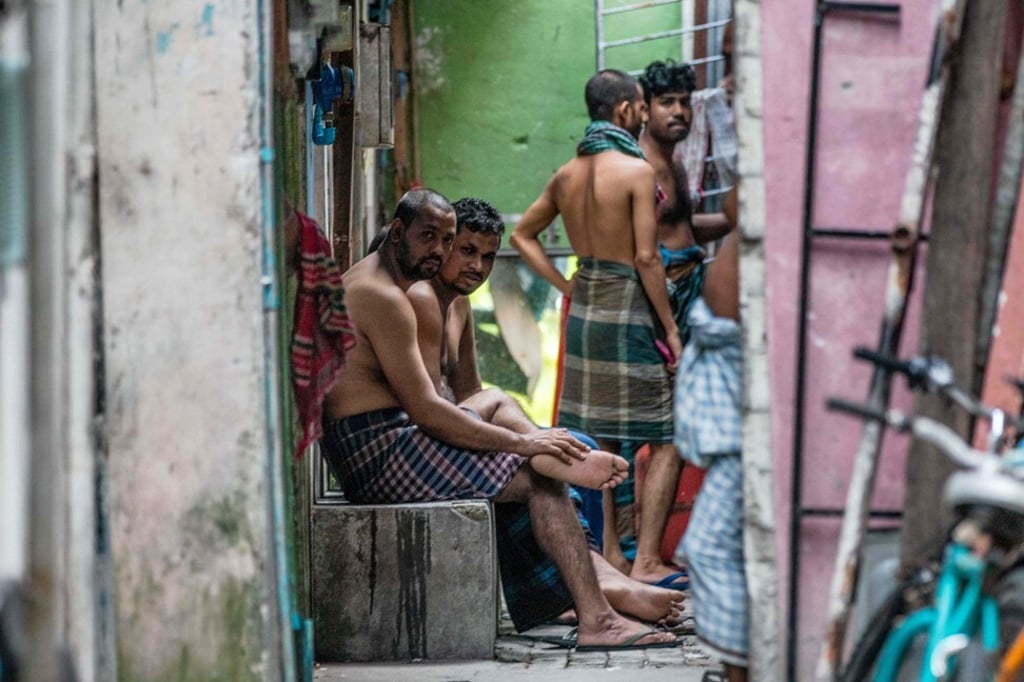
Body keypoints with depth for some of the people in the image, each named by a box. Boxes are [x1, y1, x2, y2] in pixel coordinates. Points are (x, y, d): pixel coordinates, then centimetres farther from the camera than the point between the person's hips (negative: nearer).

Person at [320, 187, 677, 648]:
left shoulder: (365, 282, 19)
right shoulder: (382, 297, -15)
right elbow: (425, 410, -20)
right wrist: (520, 442, -16)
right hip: (379, 450, -11)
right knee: (540, 474, -12)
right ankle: (595, 619, -19)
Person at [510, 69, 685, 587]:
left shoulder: (567, 175, 8)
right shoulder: (636, 170, -14)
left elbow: (522, 235, 18)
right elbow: (646, 257, -16)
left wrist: (566, 287, 14)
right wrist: (670, 329, -10)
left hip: (583, 310, 7)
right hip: (627, 309, -7)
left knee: (600, 442, 14)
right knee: (666, 439, 0)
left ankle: (608, 555, 17)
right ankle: (646, 561, -4)